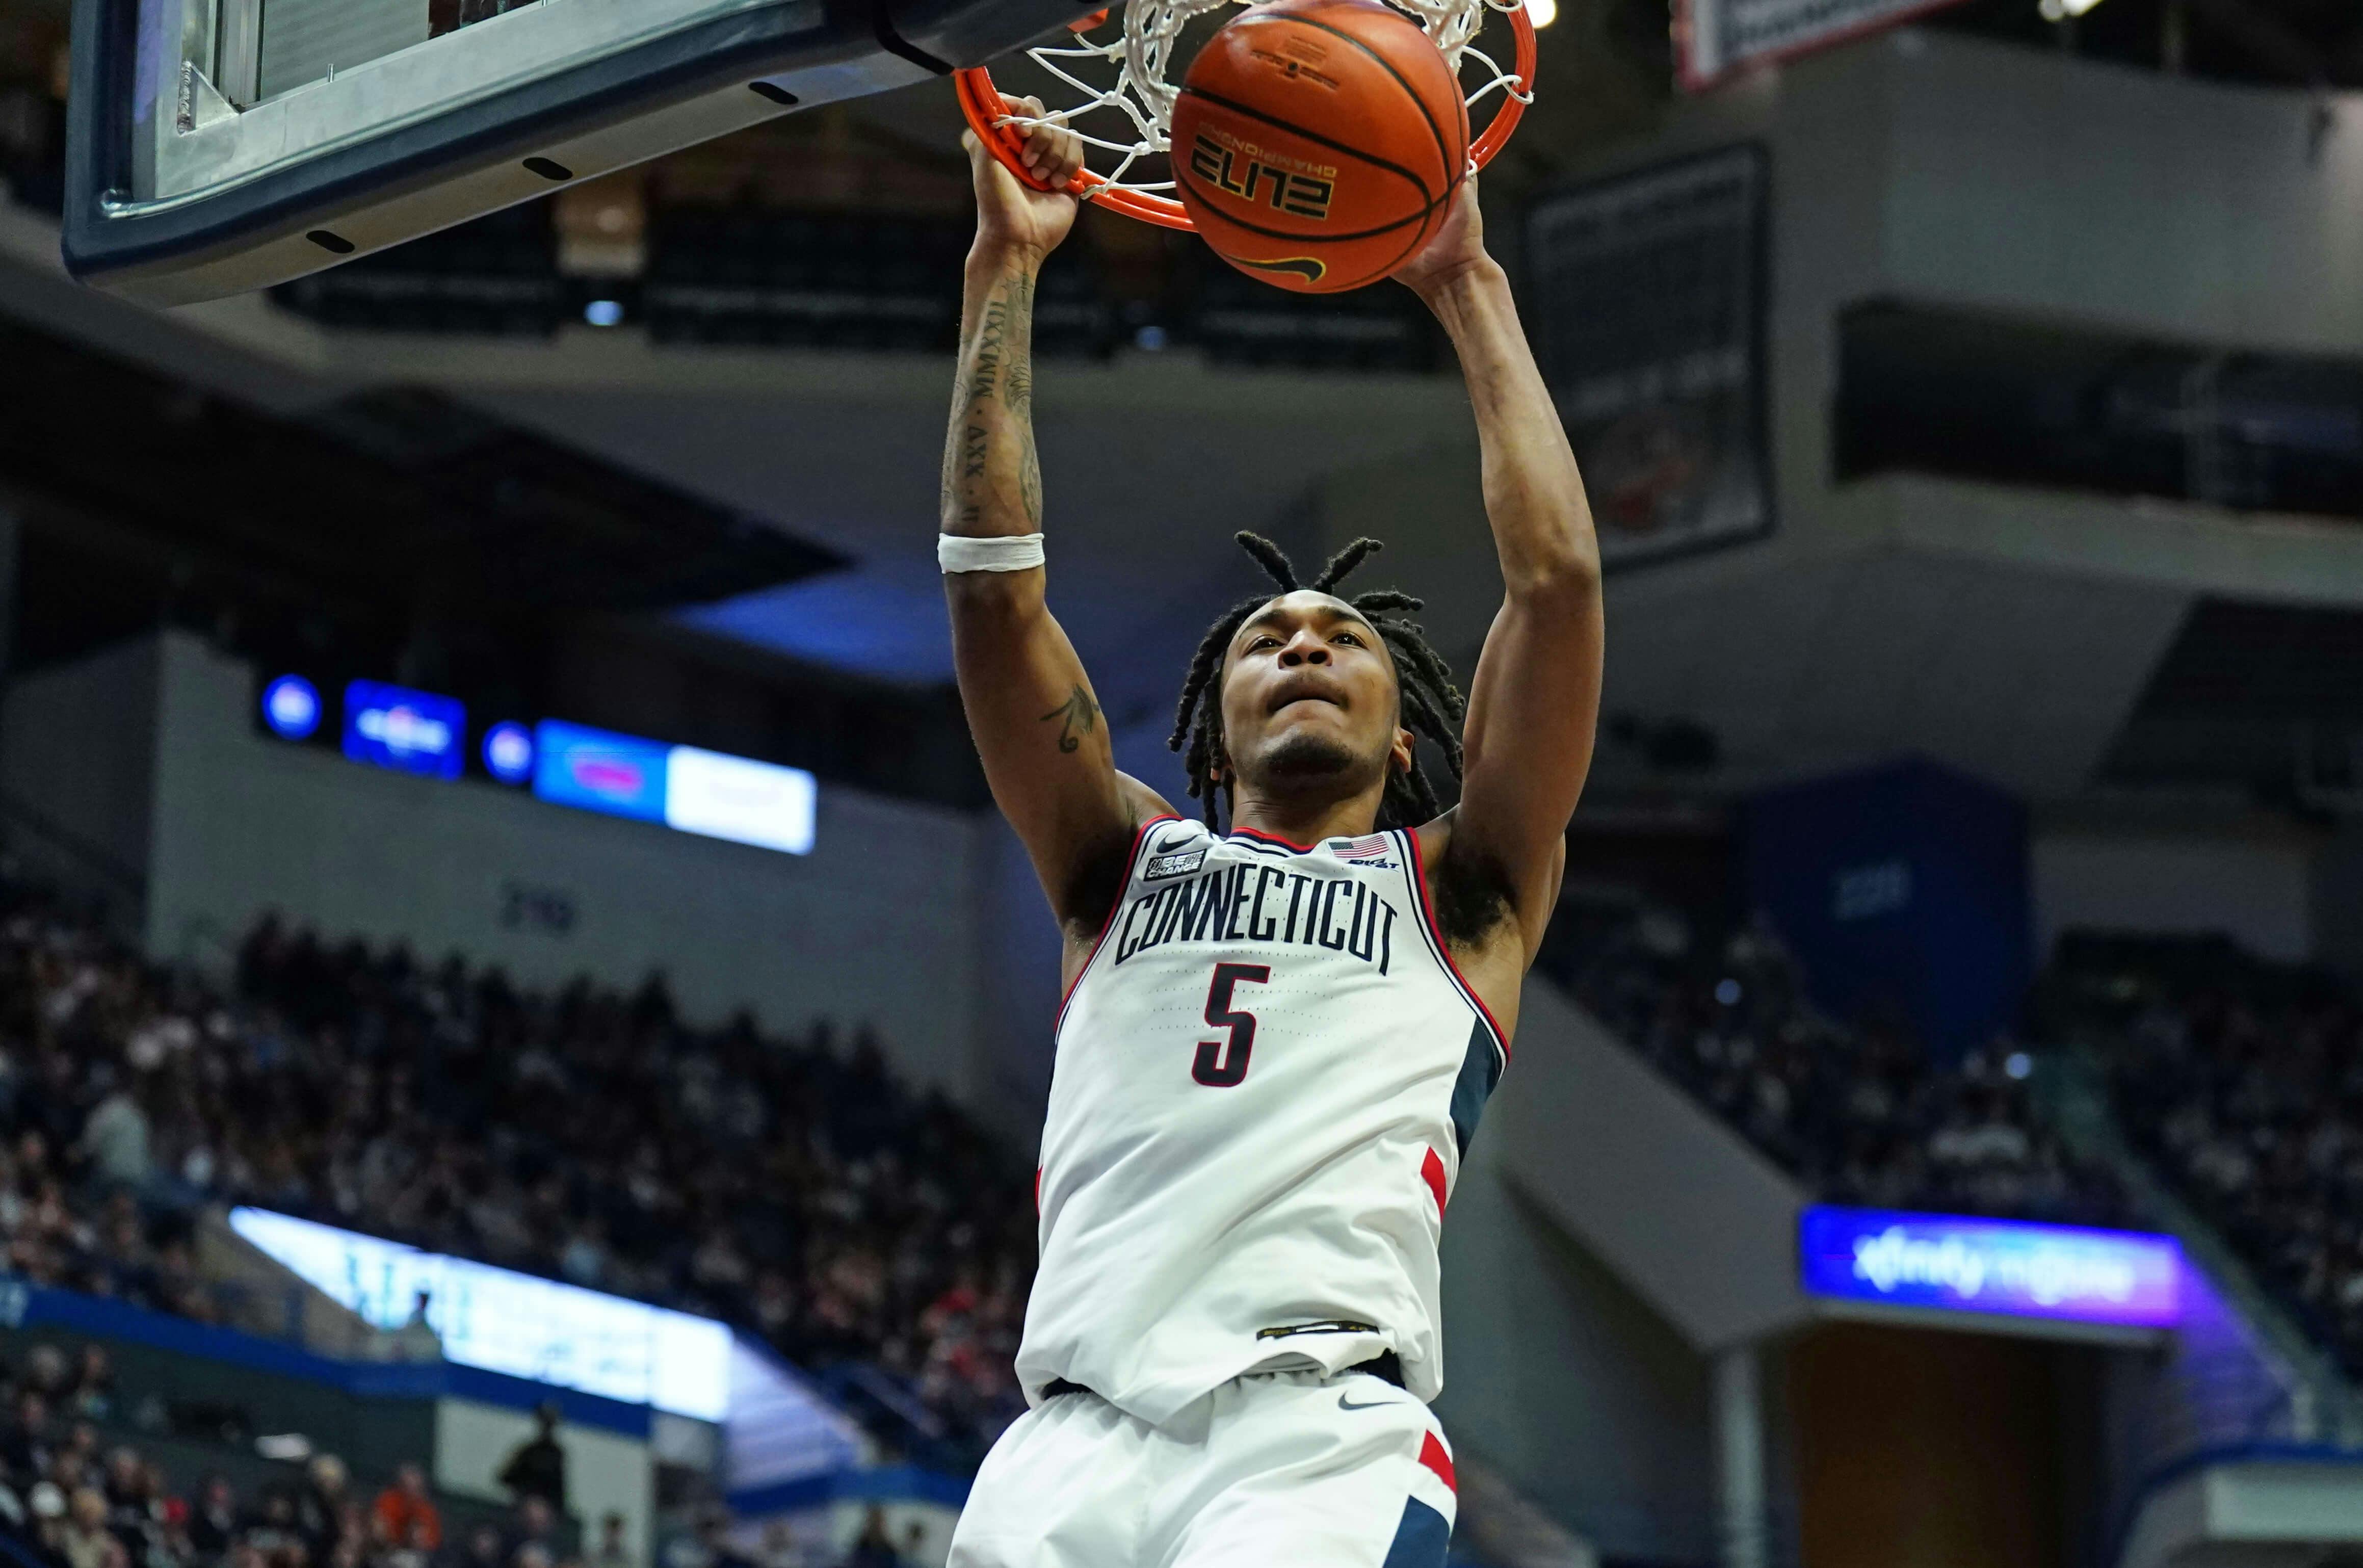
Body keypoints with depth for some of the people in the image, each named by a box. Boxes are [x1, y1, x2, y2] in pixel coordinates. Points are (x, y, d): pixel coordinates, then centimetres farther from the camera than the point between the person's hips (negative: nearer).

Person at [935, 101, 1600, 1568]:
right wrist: (1007, 268, 18)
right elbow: (993, 582, 19)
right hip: (1073, 1440, 2)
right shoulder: (1127, 866, 27)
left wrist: (1470, 290, 17)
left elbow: (1557, 577, 12)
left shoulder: (1460, 889, 22)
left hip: (1325, 1438, -2)